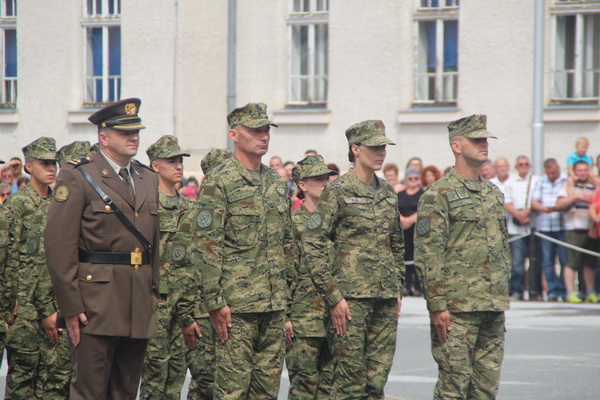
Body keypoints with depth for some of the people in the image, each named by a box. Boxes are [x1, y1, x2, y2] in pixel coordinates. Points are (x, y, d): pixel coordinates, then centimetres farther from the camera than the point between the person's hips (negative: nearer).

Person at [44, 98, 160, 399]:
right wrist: (70, 307, -14)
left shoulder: (149, 180, 15)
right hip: (96, 306, -6)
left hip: (140, 310, 6)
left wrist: (156, 296, 13)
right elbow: (59, 245, -10)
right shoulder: (76, 177, -5)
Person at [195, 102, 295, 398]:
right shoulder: (218, 181, -7)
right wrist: (214, 301, -16)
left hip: (274, 303, 7)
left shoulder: (277, 182, 15)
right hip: (237, 302, -7)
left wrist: (288, 294, 17)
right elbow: (208, 245, -12)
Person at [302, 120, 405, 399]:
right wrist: (333, 297, -13)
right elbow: (312, 246, -10)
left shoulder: (388, 193, 14)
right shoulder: (338, 192, -6)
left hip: (386, 301, 6)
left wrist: (398, 291, 16)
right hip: (352, 298, -6)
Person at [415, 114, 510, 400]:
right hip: (457, 307, -7)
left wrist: (502, 298, 18)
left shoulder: (494, 194, 16)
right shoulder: (439, 194, -7)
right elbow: (428, 254, -12)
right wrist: (437, 305, -16)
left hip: (493, 308, 7)